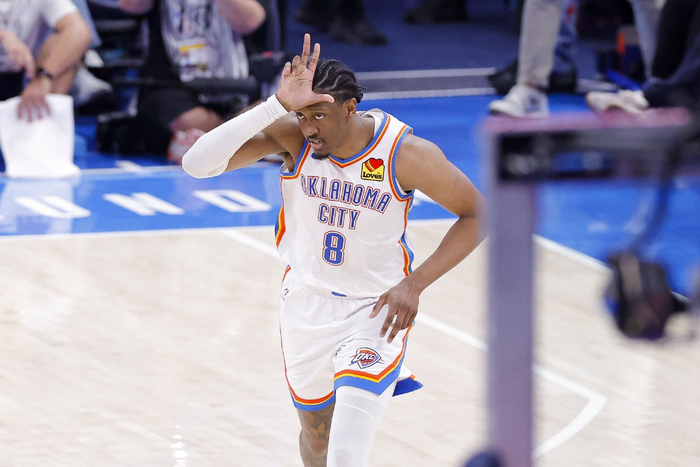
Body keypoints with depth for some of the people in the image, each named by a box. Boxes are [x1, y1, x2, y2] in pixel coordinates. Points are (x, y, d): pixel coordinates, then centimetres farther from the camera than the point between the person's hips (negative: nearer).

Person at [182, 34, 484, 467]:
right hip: (307, 301, 3)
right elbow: (197, 163, -33)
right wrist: (277, 105, -41)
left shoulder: (407, 154, -24)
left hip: (375, 312, -3)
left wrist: (414, 284, -19)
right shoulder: (291, 136, -20)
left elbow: (476, 214, -9)